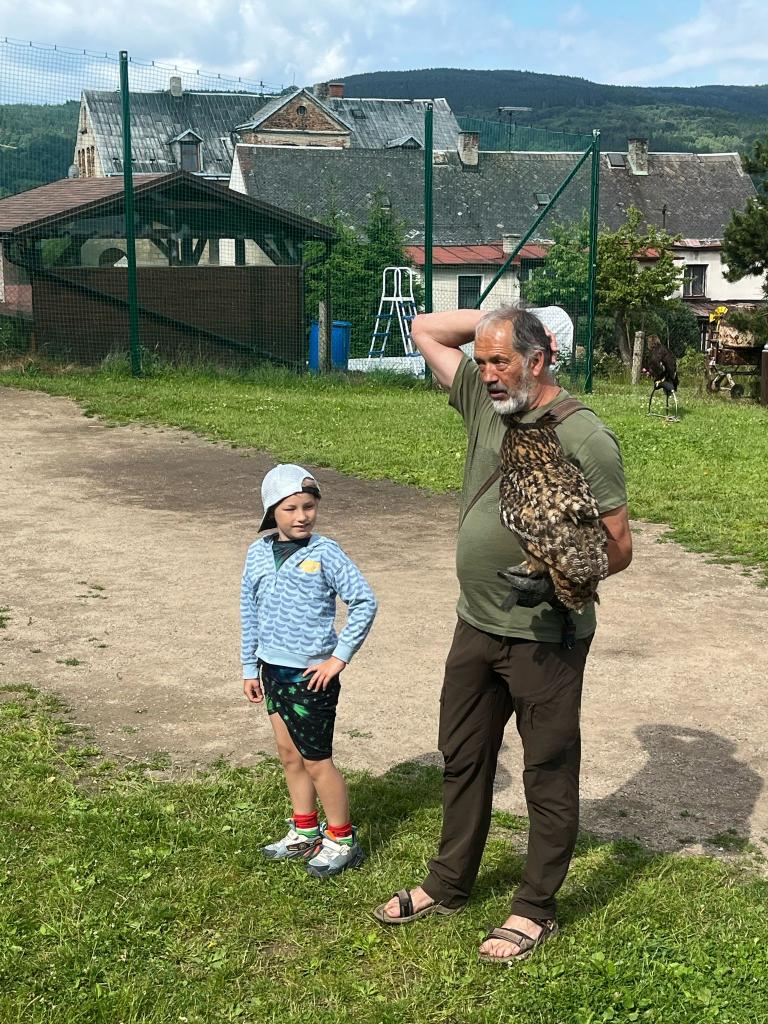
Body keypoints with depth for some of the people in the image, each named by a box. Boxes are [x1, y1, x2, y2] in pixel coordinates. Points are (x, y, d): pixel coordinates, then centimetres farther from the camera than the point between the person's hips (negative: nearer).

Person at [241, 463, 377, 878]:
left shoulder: (325, 553, -12)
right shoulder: (258, 553, 3)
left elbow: (364, 601, -12)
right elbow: (249, 611, 12)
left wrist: (340, 657, -13)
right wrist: (250, 668, 12)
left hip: (311, 674, -6)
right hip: (273, 670, 6)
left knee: (316, 760, 2)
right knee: (289, 754, 16)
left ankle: (342, 841, 18)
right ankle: (305, 834, 31)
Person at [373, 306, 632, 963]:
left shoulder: (585, 436, -16)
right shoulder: (483, 400, 3)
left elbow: (618, 548, -13)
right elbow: (425, 329, 12)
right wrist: (501, 318, 3)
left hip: (545, 637, -7)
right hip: (476, 626, 7)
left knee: (549, 775, 9)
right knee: (463, 759, 20)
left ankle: (536, 910, 25)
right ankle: (449, 885, 38)